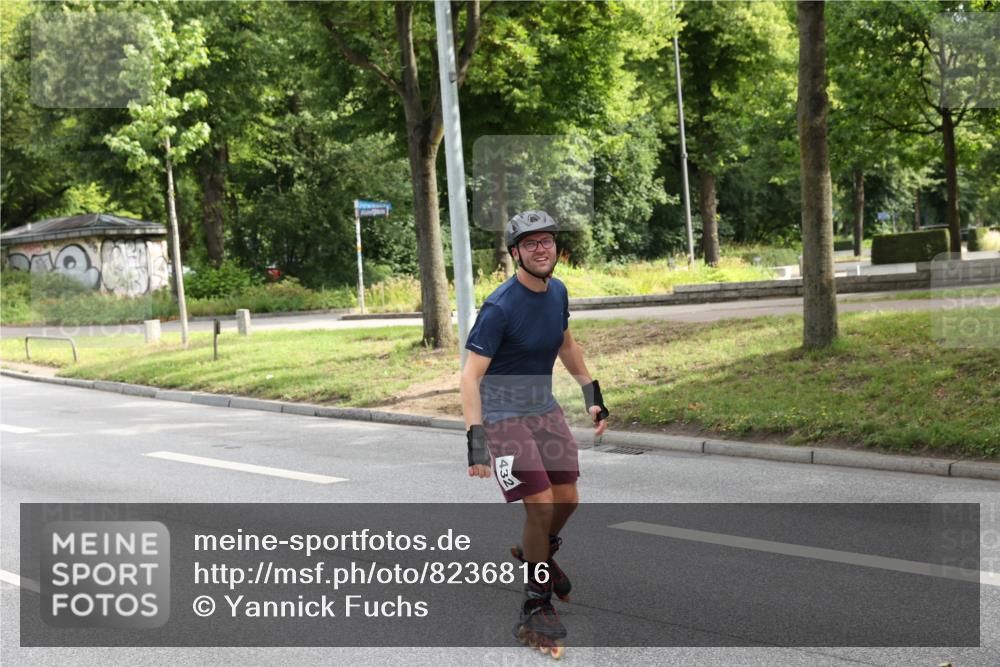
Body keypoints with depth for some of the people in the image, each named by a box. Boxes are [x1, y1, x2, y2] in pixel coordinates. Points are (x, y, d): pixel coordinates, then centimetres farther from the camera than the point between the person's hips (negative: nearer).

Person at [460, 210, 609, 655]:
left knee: (567, 500, 9)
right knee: (541, 506, -13)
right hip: (503, 416, -7)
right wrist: (475, 439, -31)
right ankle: (536, 609, 2)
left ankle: (537, 555, 41)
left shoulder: (557, 291, 1)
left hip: (544, 409, 7)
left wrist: (593, 394, 19)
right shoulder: (500, 308, -22)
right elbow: (471, 376, -24)